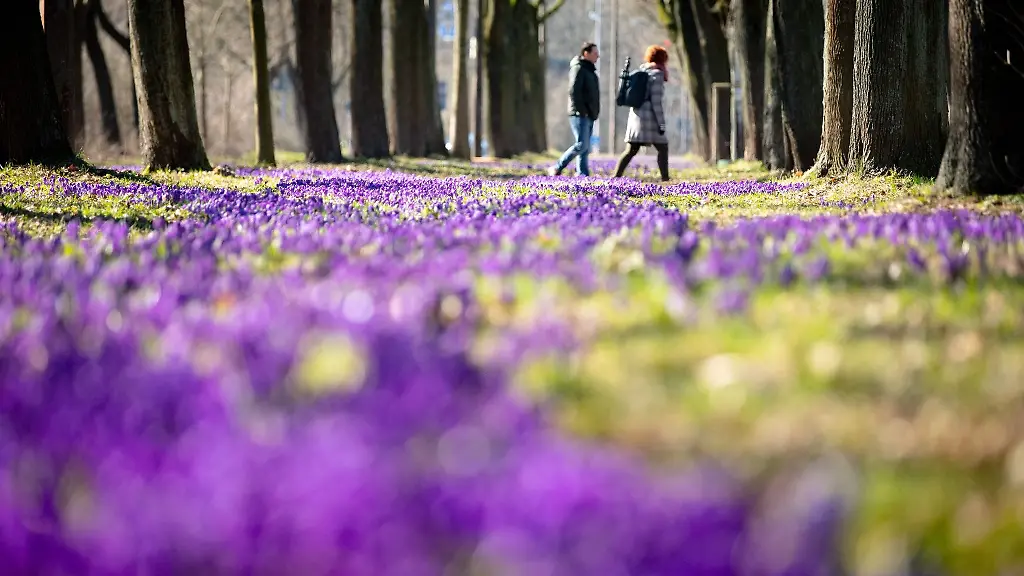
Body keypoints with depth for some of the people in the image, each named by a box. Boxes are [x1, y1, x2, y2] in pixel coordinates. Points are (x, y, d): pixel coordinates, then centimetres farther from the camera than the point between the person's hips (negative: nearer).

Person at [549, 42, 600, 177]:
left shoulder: (589, 69, 21)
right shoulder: (578, 68, -9)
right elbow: (573, 91, -20)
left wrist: (594, 113, 15)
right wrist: (581, 110, -20)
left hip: (588, 116, 10)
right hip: (580, 115, -10)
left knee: (585, 148, 6)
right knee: (581, 145, -14)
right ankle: (557, 168, -7)